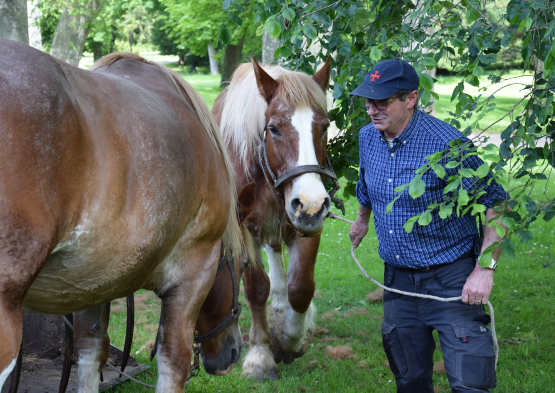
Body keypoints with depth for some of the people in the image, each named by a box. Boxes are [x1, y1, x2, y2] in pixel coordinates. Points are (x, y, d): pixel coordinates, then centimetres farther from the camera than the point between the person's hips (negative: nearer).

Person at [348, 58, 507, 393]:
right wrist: (363, 219, 41)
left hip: (451, 278, -6)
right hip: (398, 278, 6)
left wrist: (485, 269, -22)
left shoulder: (447, 144, -21)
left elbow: (495, 202, -16)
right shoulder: (368, 137, 0)